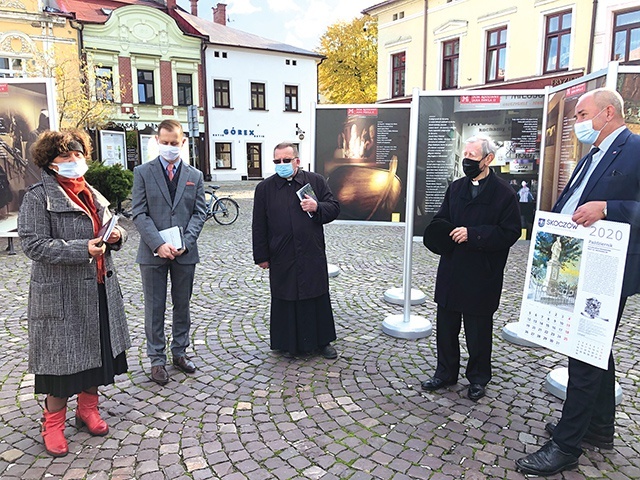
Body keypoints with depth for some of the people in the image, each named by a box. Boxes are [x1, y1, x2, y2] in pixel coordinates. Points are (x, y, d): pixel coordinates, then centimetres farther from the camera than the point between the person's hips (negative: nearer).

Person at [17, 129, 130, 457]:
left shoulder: (92, 194, 13)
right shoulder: (38, 197, -9)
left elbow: (109, 230, 22)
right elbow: (33, 244, -17)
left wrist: (117, 235, -2)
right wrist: (83, 249, -25)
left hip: (99, 290, 7)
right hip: (61, 295, -6)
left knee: (96, 350, 15)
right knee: (62, 357, 4)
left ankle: (88, 409, 35)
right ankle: (53, 424, 24)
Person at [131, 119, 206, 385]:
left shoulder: (195, 175, 8)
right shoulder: (143, 172, 1)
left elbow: (199, 213, 3)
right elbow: (139, 213, -6)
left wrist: (186, 242, -12)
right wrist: (158, 244, -18)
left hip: (185, 253, 2)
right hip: (153, 253, -2)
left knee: (182, 305, 13)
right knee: (155, 308, 7)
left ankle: (179, 352, 29)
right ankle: (157, 359, 19)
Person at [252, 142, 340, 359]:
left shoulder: (316, 181, 4)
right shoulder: (264, 188, 3)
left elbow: (334, 209, 6)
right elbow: (259, 226, 4)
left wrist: (317, 207, -15)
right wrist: (261, 256, 1)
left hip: (313, 256, 1)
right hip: (282, 259, 0)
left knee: (318, 298, 11)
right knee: (286, 300, 9)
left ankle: (322, 341, 28)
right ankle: (289, 343, 26)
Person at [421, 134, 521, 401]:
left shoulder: (504, 193, -8)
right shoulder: (456, 188, 9)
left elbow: (510, 233, -13)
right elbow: (440, 220, 15)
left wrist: (472, 234, -21)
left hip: (481, 276, -5)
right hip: (451, 271, 5)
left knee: (478, 331, 9)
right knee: (446, 326, 14)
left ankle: (478, 379, 29)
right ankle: (446, 373, 32)